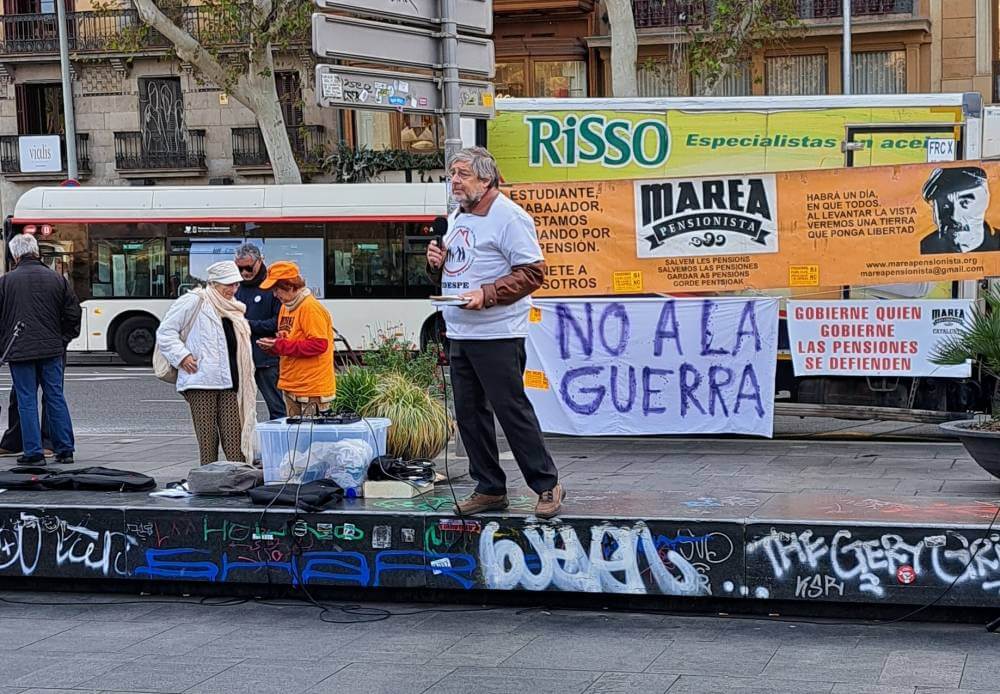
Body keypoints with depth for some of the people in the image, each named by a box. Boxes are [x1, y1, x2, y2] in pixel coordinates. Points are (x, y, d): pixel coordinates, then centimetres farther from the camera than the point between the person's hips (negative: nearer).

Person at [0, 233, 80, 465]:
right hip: (52, 349, 3)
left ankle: (33, 452, 2)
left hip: (20, 350, -3)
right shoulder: (56, 279, 3)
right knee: (56, 397, 9)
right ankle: (65, 450, 12)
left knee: (27, 401, 3)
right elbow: (73, 313, 6)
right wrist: (63, 339, 17)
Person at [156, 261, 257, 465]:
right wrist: (182, 356, -12)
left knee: (234, 438, -3)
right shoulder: (195, 301, -1)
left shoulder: (234, 309, 21)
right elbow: (165, 331, -2)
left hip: (228, 382, 6)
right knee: (207, 440, -3)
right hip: (201, 380, -6)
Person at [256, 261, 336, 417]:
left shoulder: (311, 308, -14)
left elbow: (319, 344, -21)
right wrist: (272, 345, -1)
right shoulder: (285, 307, 15)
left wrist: (280, 345, -20)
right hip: (291, 388, 9)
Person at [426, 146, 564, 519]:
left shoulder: (508, 216, -11)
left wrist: (486, 295, -23)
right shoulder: (456, 218, 17)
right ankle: (489, 489, 20)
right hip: (459, 333, 9)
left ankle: (547, 486, 4)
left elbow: (532, 272, -15)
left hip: (497, 335, -9)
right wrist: (437, 261, 5)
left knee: (511, 409, -6)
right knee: (469, 413, 10)